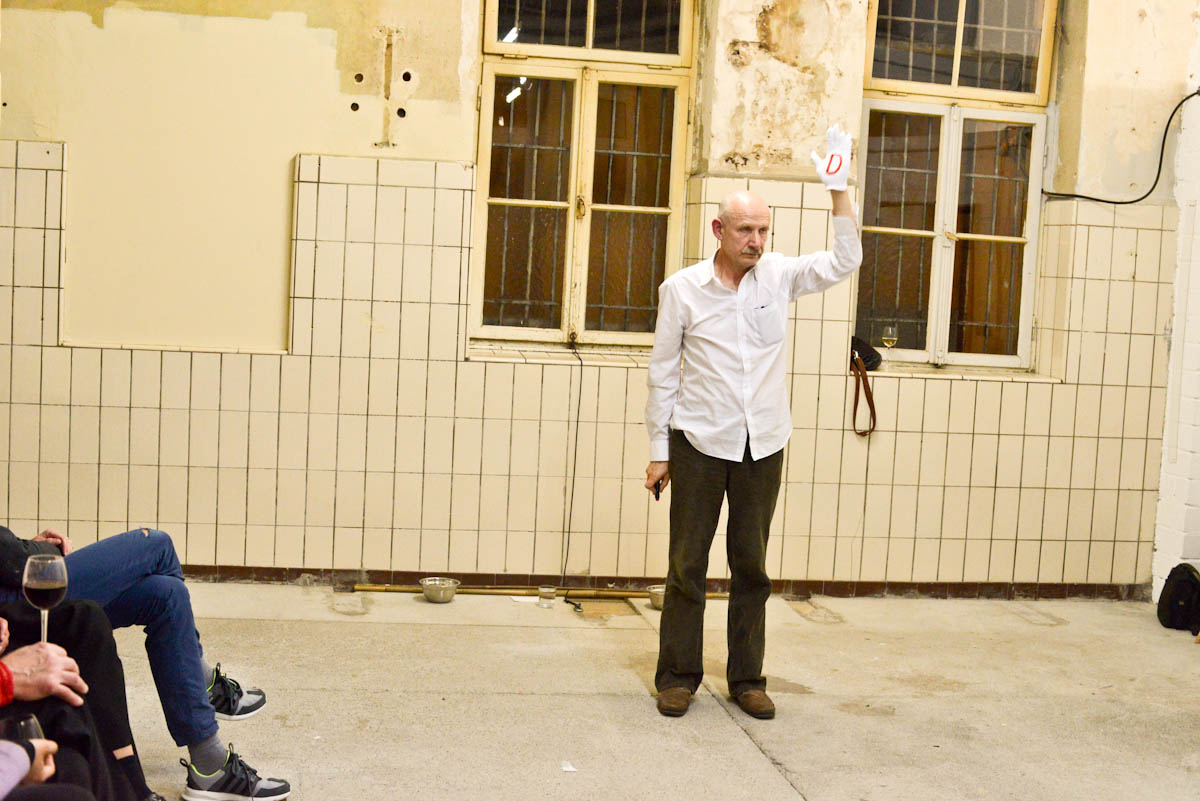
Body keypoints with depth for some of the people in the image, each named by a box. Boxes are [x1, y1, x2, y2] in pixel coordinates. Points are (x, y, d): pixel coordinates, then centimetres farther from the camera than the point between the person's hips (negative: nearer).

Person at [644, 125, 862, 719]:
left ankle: (747, 678, 20)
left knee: (751, 567, 10)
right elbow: (662, 373, 0)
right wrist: (659, 451, -1)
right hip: (699, 444, -2)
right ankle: (678, 677, 14)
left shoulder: (778, 276, 4)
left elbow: (844, 262, 2)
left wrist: (838, 191, -9)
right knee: (687, 564, 3)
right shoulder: (682, 289, -3)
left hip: (762, 446, 3)